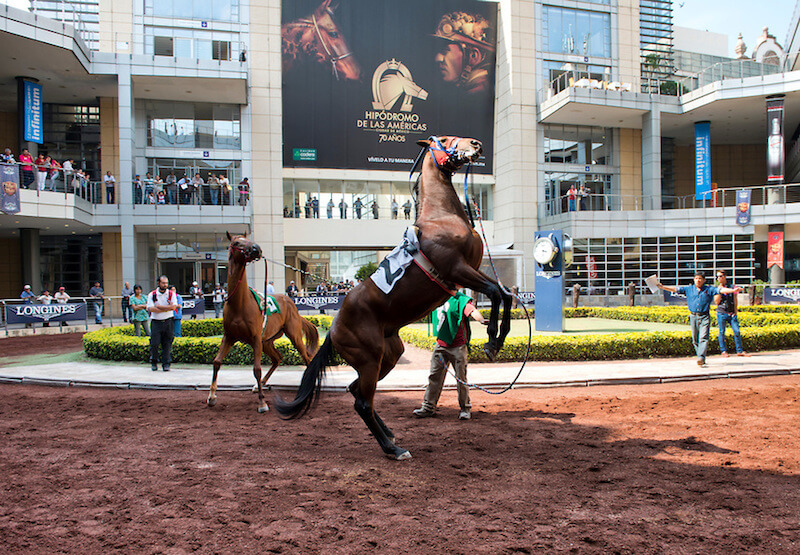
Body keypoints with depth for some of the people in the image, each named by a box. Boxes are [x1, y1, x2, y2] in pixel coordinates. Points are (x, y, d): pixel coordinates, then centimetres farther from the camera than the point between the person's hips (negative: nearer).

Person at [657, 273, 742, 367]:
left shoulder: (709, 289, 6)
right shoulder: (688, 289, 11)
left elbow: (720, 290, -5)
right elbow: (675, 289, 10)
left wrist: (733, 290, -19)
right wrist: (662, 287, 3)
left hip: (704, 317, -3)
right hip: (693, 317, 3)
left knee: (703, 338, -14)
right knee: (695, 340, 6)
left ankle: (701, 358, -23)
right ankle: (702, 359, 17)